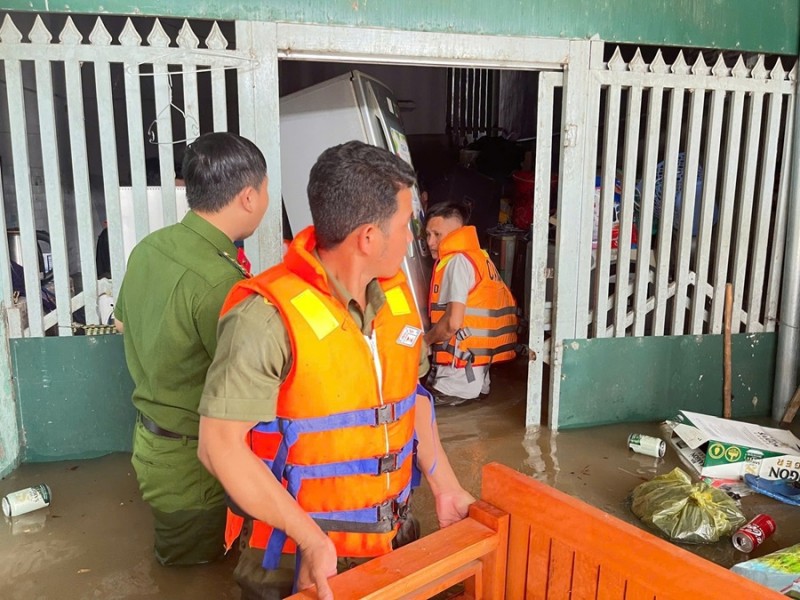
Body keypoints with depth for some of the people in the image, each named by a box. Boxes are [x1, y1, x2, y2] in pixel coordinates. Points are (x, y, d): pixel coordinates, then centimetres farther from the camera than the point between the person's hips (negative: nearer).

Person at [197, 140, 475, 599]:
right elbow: (221, 445, -22)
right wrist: (310, 539, -23)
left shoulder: (395, 292, -1)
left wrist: (446, 487, 9)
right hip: (299, 557, -6)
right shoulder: (268, 316, -24)